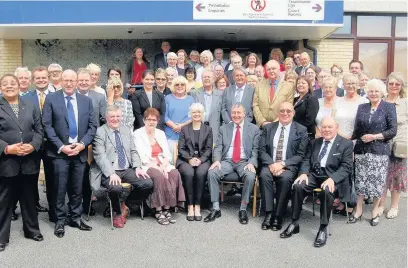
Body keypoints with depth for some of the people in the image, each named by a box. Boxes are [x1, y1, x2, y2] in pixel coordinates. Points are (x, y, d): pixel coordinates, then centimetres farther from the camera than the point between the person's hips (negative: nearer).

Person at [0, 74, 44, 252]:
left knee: (30, 197, 14)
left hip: (29, 160, 3)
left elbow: (39, 130, 5)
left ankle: (31, 229, 30)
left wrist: (33, 145, -12)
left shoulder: (31, 107, 9)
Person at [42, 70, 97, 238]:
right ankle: (60, 220, 17)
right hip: (60, 152, -2)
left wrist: (83, 144, -9)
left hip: (80, 151, 3)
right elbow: (47, 126, -5)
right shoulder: (51, 99, 1)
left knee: (77, 188, 10)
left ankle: (75, 218, 24)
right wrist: (61, 146, -13)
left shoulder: (86, 101, 8)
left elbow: (92, 125, 6)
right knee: (60, 188, 2)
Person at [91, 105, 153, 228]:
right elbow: (100, 156, -12)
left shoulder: (126, 130, 16)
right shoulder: (100, 132, -2)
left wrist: (137, 167, -3)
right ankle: (117, 212, -1)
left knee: (148, 183, -16)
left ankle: (124, 205, 9)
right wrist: (111, 174, -24)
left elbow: (133, 151, 15)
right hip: (109, 172, -5)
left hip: (127, 170, 6)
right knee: (115, 188, -36)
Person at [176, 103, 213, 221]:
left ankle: (197, 206, -25)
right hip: (186, 160, 0)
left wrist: (200, 160, -12)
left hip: (203, 160, 0)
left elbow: (208, 149, 7)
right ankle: (190, 206, -25)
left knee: (201, 173, -33)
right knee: (188, 173, -33)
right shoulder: (184, 129, 17)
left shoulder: (208, 129, 17)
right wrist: (190, 159, -12)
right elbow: (181, 148, 7)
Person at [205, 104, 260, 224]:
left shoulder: (254, 129, 8)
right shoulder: (224, 128, 14)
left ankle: (243, 209, -16)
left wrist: (251, 163, -16)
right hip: (227, 161, 2)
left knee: (250, 176, -33)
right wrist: (217, 160, -13)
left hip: (244, 162, -2)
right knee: (211, 173, -26)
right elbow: (218, 147, 7)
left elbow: (256, 149, 2)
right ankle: (216, 209, -17)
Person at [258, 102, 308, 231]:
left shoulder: (301, 130, 4)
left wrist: (282, 164, -16)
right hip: (270, 164, 2)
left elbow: (300, 155, -3)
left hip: (289, 166, -2)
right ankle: (268, 213, -22)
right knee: (264, 175, -30)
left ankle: (278, 216, -22)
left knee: (285, 178, -33)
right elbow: (262, 150, 5)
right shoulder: (268, 128, 11)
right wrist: (271, 163, -14)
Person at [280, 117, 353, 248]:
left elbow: (346, 167, -6)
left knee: (327, 191, -36)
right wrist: (303, 173, -9)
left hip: (332, 176, -3)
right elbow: (306, 160, 14)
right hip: (314, 174, 4)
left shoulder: (346, 144, 4)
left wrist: (332, 179, -23)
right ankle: (294, 223, -14)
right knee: (297, 186, -26)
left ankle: (323, 229, -23)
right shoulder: (314, 142, 19)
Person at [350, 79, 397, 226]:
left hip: (379, 150, -2)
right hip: (361, 149, 3)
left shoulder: (389, 107, 0)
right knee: (360, 180, 5)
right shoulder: (361, 107, 10)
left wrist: (374, 136, -15)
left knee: (377, 181, 3)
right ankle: (358, 209, 16)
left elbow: (393, 131, -6)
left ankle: (375, 210, 20)